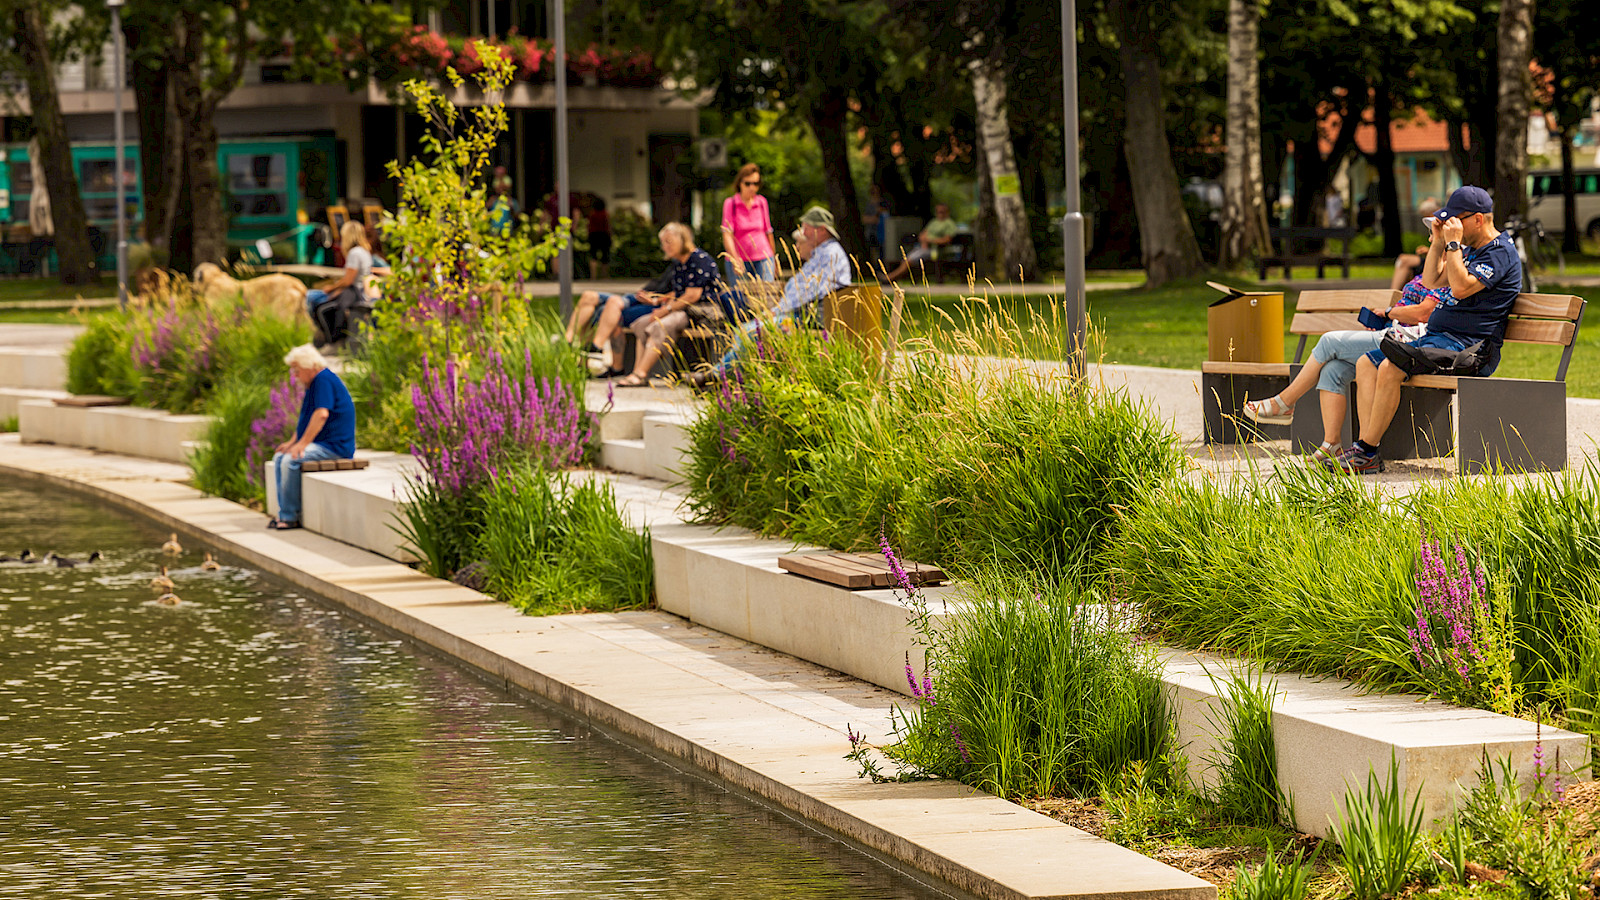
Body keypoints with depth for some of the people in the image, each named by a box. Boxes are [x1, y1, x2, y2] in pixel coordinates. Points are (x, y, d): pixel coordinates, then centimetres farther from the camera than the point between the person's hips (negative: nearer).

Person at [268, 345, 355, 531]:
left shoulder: (324, 380, -15)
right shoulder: (313, 383, 19)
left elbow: (322, 414, -26)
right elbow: (306, 418, 28)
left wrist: (302, 444, -25)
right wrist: (292, 442, 16)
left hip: (334, 446, -11)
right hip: (322, 445, 11)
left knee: (290, 461, -25)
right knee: (279, 458, 6)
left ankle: (290, 517, -19)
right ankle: (283, 513, 1)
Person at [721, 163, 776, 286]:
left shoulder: (762, 202, 7)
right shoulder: (730, 203, -2)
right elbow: (727, 235, -12)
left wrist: (774, 260, 21)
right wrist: (735, 260, -26)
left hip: (763, 259, 2)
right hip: (739, 261, -2)